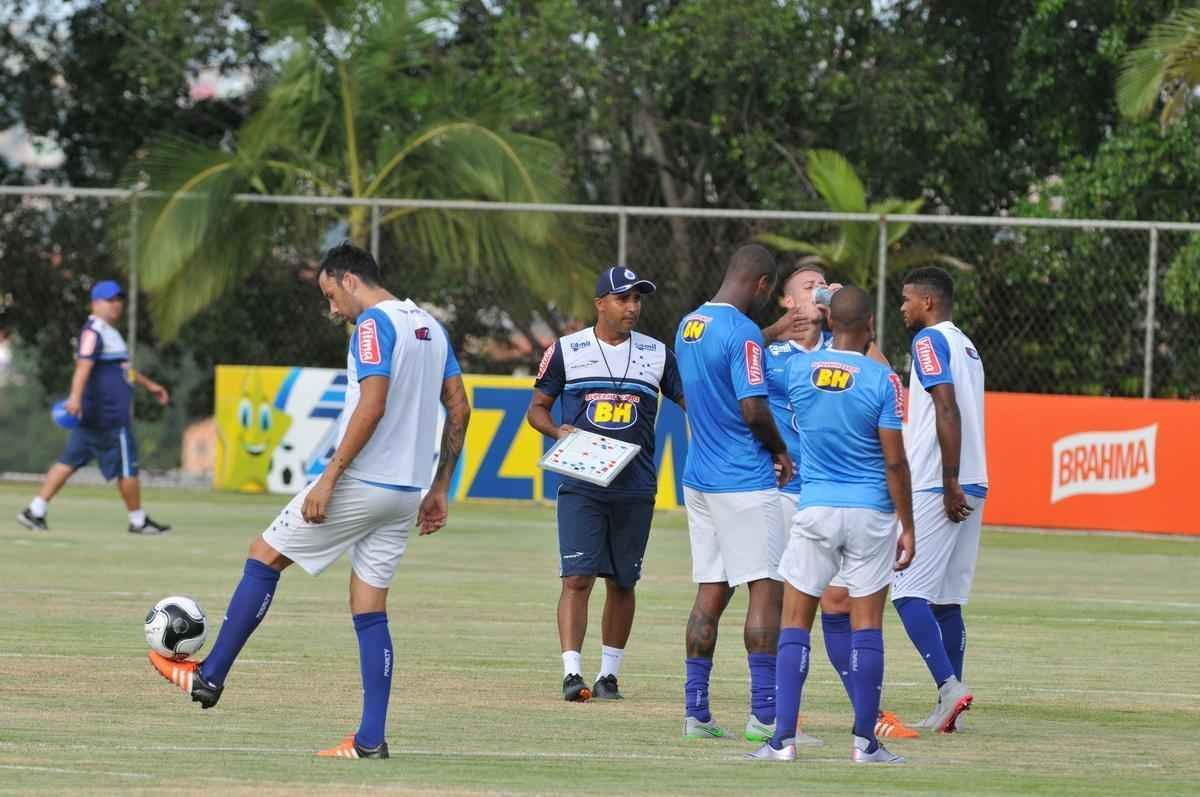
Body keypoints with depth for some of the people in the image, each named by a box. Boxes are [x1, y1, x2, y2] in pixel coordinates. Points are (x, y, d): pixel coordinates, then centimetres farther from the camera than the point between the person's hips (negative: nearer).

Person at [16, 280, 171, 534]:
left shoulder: (110, 333, 21)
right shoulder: (93, 332, -13)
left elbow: (122, 368, 36)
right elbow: (84, 364, -29)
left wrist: (148, 384, 44)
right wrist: (75, 396, -43)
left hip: (92, 416, 10)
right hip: (109, 415, -10)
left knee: (69, 461, 7)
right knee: (127, 465, 1)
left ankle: (35, 511, 3)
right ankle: (138, 521, 12)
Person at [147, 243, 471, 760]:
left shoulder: (373, 324, -11)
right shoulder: (430, 326, 15)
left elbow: (372, 406, -22)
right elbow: (459, 411, 16)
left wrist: (328, 479, -20)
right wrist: (439, 490, 19)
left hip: (360, 483, -8)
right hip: (404, 494, 8)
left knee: (265, 556, 7)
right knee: (369, 607, 8)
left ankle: (209, 677, 12)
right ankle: (371, 739, 0)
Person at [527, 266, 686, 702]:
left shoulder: (657, 353, 8)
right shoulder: (566, 351, 4)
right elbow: (537, 408, 10)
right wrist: (558, 430, -12)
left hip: (635, 488, 2)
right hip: (581, 485, -2)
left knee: (622, 582, 8)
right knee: (577, 576, -12)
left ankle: (609, 673, 17)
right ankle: (572, 673, -16)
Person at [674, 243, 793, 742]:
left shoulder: (688, 326, 11)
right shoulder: (743, 332, -15)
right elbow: (753, 407, -21)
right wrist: (780, 451, -3)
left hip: (700, 477, 8)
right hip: (746, 480, -8)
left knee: (711, 592, 11)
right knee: (766, 589, -5)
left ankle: (695, 712, 9)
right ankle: (764, 715, -8)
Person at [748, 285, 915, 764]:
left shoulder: (797, 369, -2)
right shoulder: (881, 380, -9)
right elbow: (894, 461, -8)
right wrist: (907, 527, -2)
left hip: (815, 509, 1)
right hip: (871, 511, -1)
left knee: (795, 625, 6)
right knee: (867, 629, 3)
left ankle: (784, 739, -2)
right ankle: (865, 743, 4)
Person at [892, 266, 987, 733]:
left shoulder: (930, 340, -7)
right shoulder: (965, 345, 20)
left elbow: (948, 409, -18)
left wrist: (950, 483, -21)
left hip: (936, 487, -9)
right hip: (971, 486, 9)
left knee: (908, 593, -10)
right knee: (946, 599, 9)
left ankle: (948, 685, -22)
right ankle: (948, 710, 7)